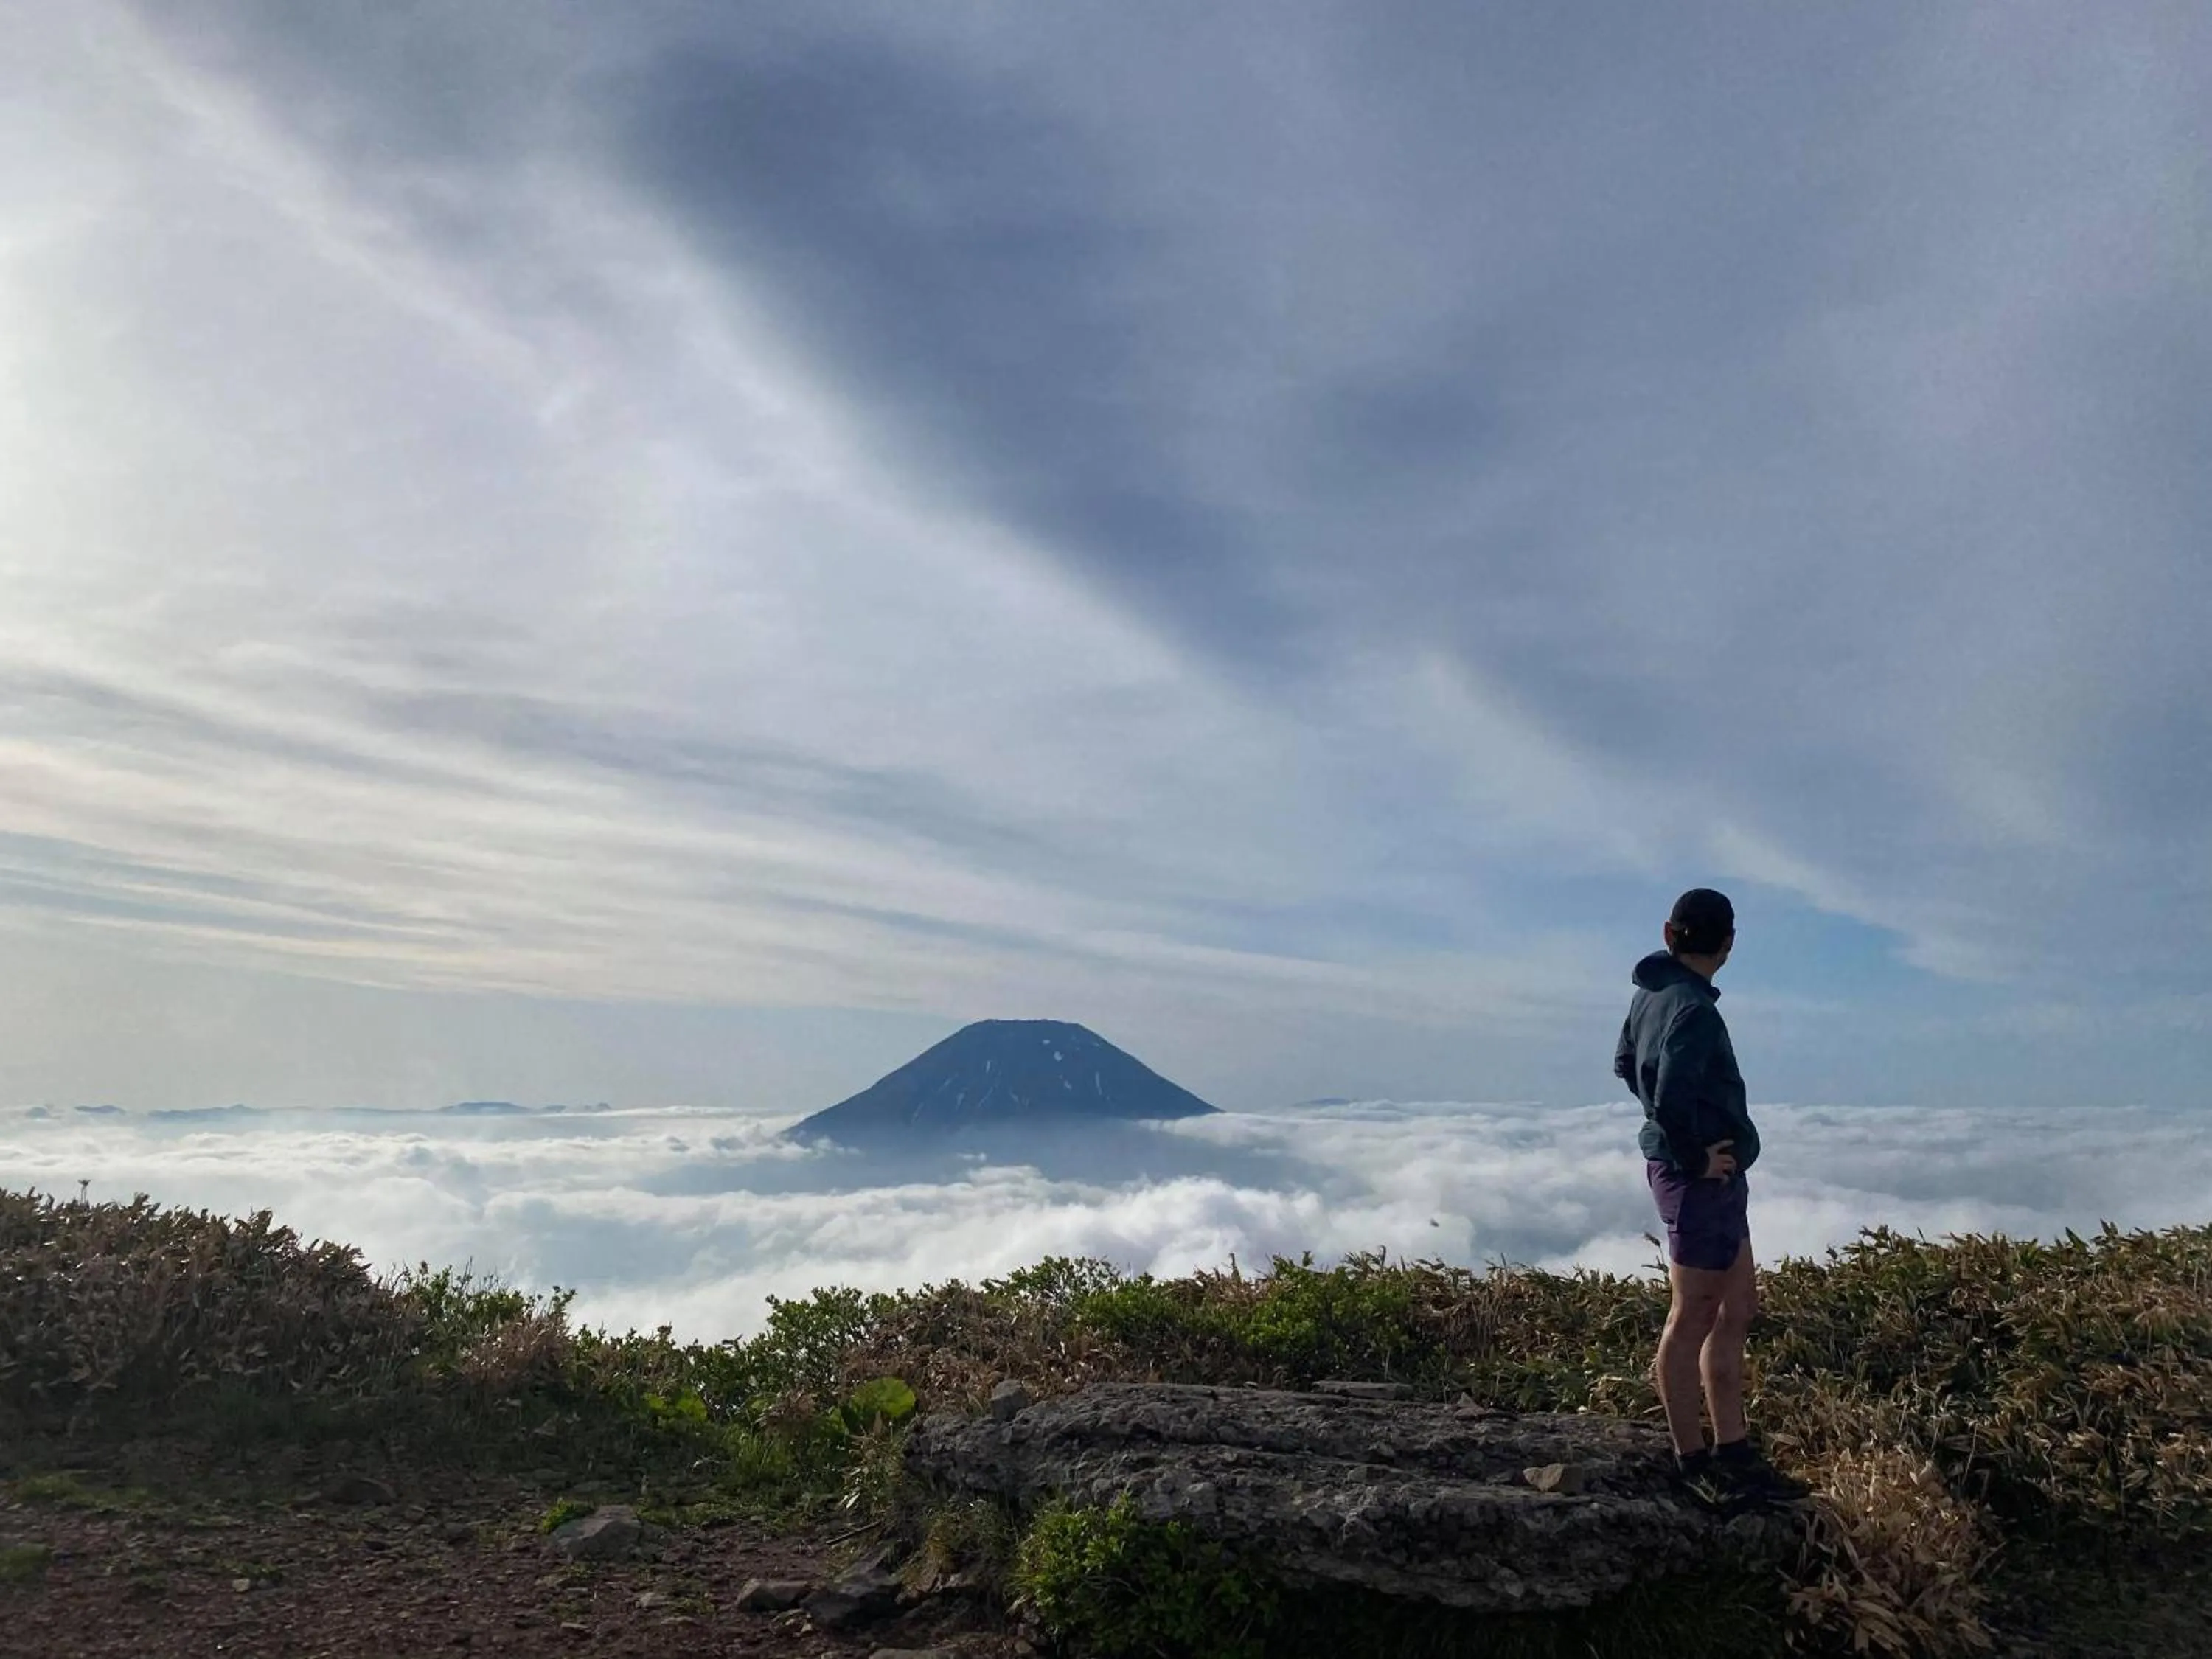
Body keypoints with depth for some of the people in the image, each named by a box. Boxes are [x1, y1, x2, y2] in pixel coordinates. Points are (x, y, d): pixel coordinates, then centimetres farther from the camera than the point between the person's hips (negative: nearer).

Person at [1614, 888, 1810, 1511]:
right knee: (1693, 1320, 3)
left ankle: (1733, 1453, 28)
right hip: (1701, 1177, -10)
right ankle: (1693, 1463, 17)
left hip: (1713, 1177, 10)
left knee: (1738, 1309, 18)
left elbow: (1625, 1064, 19)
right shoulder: (1693, 1009, -23)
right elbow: (1672, 1099, -32)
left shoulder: (1652, 992, 6)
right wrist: (1693, 1156, -16)